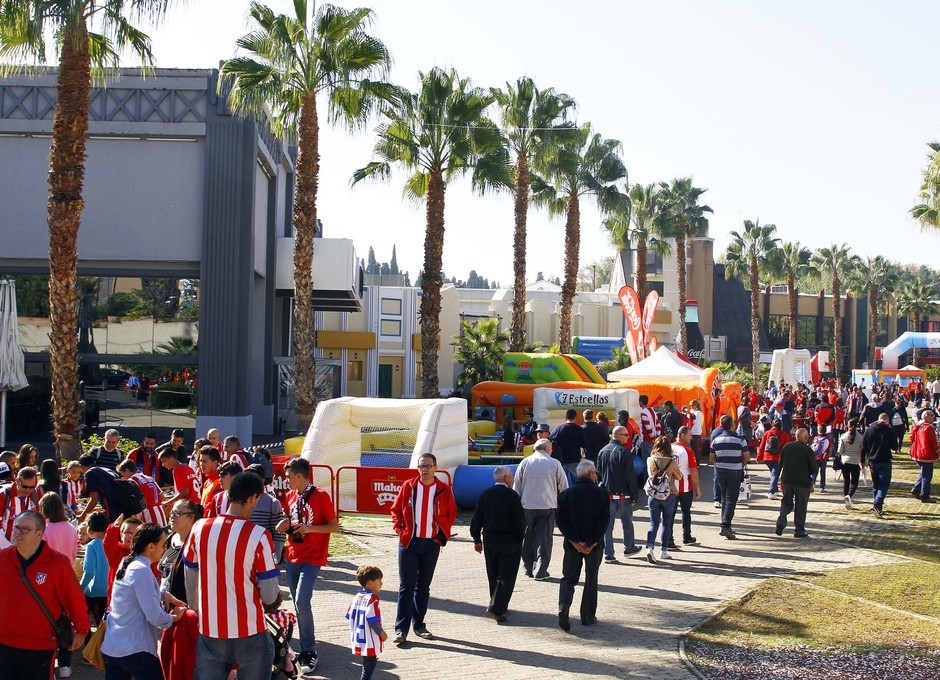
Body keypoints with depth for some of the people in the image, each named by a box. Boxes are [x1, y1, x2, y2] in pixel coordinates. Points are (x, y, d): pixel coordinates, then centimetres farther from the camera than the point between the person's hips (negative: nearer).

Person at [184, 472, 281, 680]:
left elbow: (190, 582, 7)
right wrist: (274, 598, 12)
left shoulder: (200, 529, -5)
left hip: (209, 630, 3)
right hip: (249, 631, -3)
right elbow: (269, 595, -11)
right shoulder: (259, 536, -16)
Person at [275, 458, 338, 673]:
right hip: (292, 556, 7)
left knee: (302, 602, -17)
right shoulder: (290, 496, 9)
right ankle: (305, 649, 20)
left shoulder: (321, 496, -10)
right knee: (298, 604, 10)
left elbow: (334, 526, -7)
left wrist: (310, 528, -20)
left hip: (312, 558, -7)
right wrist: (283, 526, -1)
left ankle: (309, 651, -7)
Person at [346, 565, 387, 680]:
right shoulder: (372, 599, -18)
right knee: (369, 665, -1)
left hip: (357, 639, 8)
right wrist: (382, 633, -9)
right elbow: (372, 620, -22)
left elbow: (349, 616, 10)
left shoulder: (357, 597, 7)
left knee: (368, 665, 22)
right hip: (369, 641, -8)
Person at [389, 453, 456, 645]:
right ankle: (401, 628, -1)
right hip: (409, 542, -1)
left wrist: (443, 532, 0)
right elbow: (396, 509, 7)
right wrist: (398, 527, -5)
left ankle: (419, 624, 22)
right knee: (406, 586, -2)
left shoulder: (444, 489, 0)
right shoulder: (409, 486, -1)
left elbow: (451, 514, 10)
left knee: (424, 586, 11)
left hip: (432, 543, 1)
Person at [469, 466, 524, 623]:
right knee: (506, 576, -2)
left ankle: (498, 605, 24)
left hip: (489, 541, 5)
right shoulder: (511, 495, -12)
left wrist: (477, 539, 14)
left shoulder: (485, 495, 3)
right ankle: (497, 608, -12)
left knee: (493, 575, 16)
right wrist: (520, 537, 2)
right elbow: (520, 520, -12)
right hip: (510, 542, -5)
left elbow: (476, 519, 6)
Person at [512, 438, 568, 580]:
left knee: (527, 538, 14)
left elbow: (516, 487, 4)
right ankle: (540, 571, -4)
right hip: (547, 506, -2)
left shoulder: (525, 462, 3)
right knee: (544, 539, 1)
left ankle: (529, 568, 18)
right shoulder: (554, 463, -1)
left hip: (527, 506, 2)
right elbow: (564, 486, 5)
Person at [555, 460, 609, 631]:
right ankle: (588, 616, 17)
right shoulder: (601, 494, -6)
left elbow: (561, 520, -7)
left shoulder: (565, 494, -1)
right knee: (591, 580, 13)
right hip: (594, 545, -1)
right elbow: (604, 520, -12)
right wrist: (592, 543, -12)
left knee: (569, 578, 10)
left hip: (572, 544, 1)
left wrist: (574, 541, -8)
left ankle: (563, 608, -13)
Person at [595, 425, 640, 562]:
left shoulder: (602, 451, 6)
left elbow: (599, 473, 13)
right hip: (622, 494, -4)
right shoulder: (625, 452, -14)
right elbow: (631, 476, -14)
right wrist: (634, 495, -9)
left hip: (606, 493, 4)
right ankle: (629, 548, 30)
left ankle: (608, 553, 0)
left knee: (607, 524, 4)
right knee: (627, 522, 15)